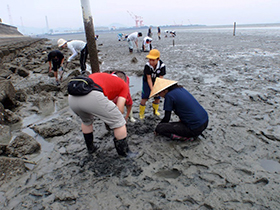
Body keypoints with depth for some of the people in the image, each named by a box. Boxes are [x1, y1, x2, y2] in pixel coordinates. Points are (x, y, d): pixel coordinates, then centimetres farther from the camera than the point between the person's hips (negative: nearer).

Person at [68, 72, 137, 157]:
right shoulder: (124, 85, 24)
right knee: (118, 122, 13)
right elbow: (119, 109, 13)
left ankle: (90, 148, 49)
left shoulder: (101, 75, 40)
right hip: (92, 96, -7)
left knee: (86, 121, 36)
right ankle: (124, 153, 25)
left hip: (72, 97, 7)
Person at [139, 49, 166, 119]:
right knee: (144, 98, -9)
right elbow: (149, 78, -25)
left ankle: (155, 110, 35)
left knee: (157, 98, 7)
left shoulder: (162, 65, -26)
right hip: (147, 82, -2)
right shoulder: (147, 65, -30)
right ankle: (141, 113, 9)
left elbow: (160, 79, -22)